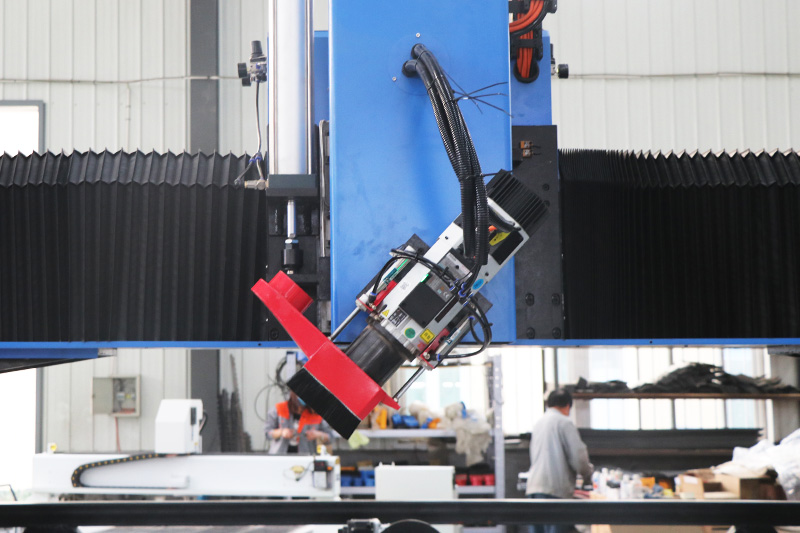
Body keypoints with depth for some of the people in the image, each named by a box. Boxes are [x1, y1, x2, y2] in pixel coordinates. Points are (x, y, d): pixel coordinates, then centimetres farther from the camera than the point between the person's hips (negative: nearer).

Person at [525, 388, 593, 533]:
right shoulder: (564, 422, -3)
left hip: (533, 488, 7)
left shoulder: (539, 423, 19)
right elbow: (578, 456, -9)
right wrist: (588, 474, 13)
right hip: (555, 489, -7)